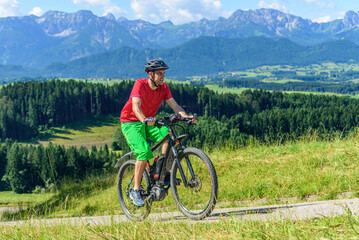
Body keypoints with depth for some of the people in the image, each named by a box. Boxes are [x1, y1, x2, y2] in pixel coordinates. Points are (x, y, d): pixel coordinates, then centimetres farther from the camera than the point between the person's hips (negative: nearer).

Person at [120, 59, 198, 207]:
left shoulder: (164, 88, -5)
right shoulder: (140, 84, -21)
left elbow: (175, 106, -11)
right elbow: (136, 106, -34)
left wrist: (186, 116, -31)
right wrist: (145, 120, -54)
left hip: (149, 122, 5)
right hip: (131, 123, -5)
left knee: (168, 133, -24)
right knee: (144, 152, -27)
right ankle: (136, 190, -14)